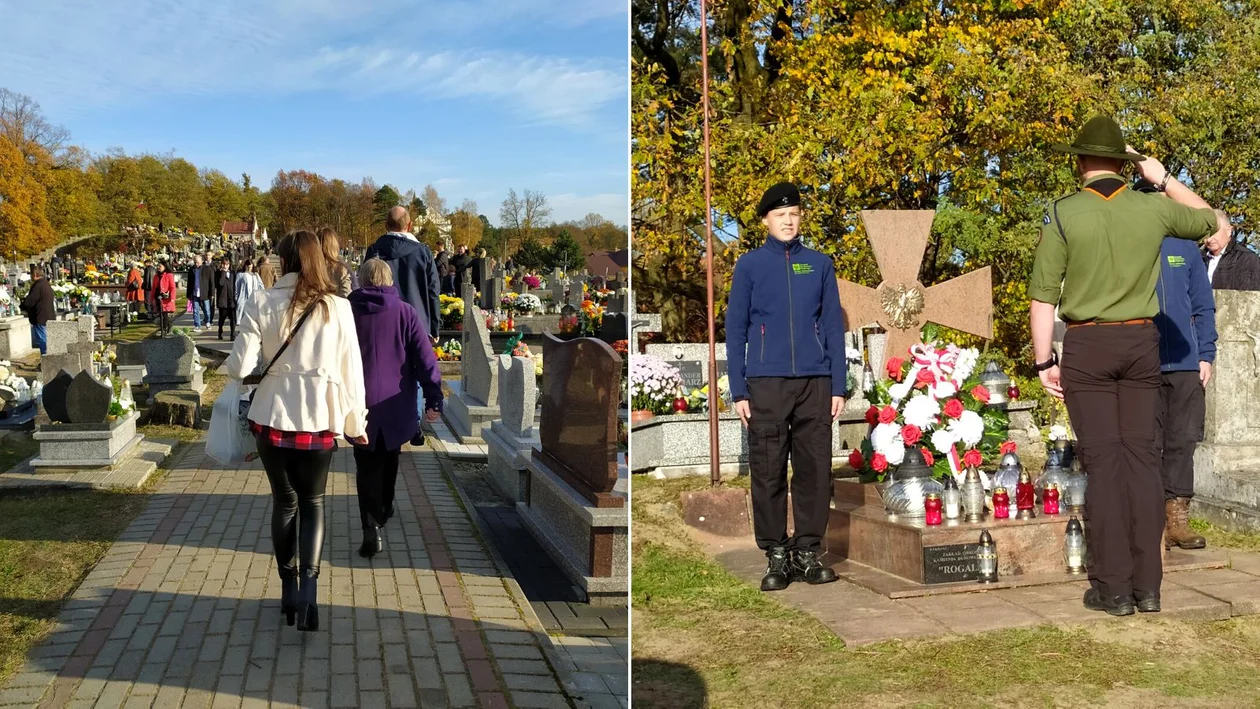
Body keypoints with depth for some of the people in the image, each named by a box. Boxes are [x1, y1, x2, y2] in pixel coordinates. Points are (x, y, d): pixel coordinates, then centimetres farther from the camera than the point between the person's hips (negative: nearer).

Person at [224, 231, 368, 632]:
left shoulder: (262, 303, -6)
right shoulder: (338, 308, -4)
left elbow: (241, 366, -9)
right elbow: (351, 370, -1)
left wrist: (227, 367, 15)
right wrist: (356, 423, 10)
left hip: (272, 418, 0)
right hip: (319, 420, 0)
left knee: (284, 501, 17)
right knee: (313, 502, 14)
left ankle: (289, 590, 23)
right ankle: (309, 586, -5)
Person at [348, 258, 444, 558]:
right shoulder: (406, 313, -3)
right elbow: (425, 357, -8)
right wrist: (433, 398, -4)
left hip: (360, 405, -1)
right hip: (396, 405, 1)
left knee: (367, 467, 1)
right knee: (388, 460, 22)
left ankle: (372, 525, -15)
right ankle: (384, 511, 38)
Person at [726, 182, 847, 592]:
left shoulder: (820, 265, 10)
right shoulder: (749, 266, 6)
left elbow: (834, 327, 10)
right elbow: (735, 330, 4)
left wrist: (838, 386, 3)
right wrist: (739, 390, -3)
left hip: (815, 383, 1)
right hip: (766, 384, -1)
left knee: (815, 468, 3)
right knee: (768, 472, 0)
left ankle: (808, 551, 14)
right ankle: (776, 555, 10)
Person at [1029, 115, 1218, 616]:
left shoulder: (1063, 213, -6)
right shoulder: (1153, 207, 3)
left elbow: (1043, 295, -8)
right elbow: (1208, 219, 24)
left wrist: (1044, 360, -1)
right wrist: (1164, 179, 22)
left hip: (1087, 346, -3)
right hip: (1141, 341, 3)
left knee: (1103, 462, 0)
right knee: (1142, 458, 7)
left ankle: (1113, 588, 2)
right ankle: (1147, 585, 10)